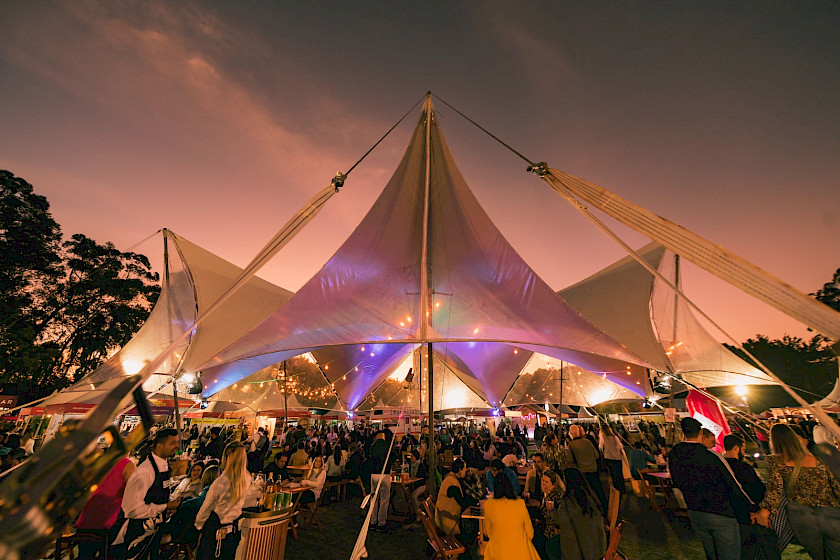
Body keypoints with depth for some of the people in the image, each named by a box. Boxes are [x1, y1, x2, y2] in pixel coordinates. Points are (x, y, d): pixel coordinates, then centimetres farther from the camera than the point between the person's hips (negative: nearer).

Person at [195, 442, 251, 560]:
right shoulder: (247, 479, -13)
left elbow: (206, 508, -10)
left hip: (214, 528, -4)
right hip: (234, 527, 4)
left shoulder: (220, 482, -26)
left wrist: (198, 525, 7)